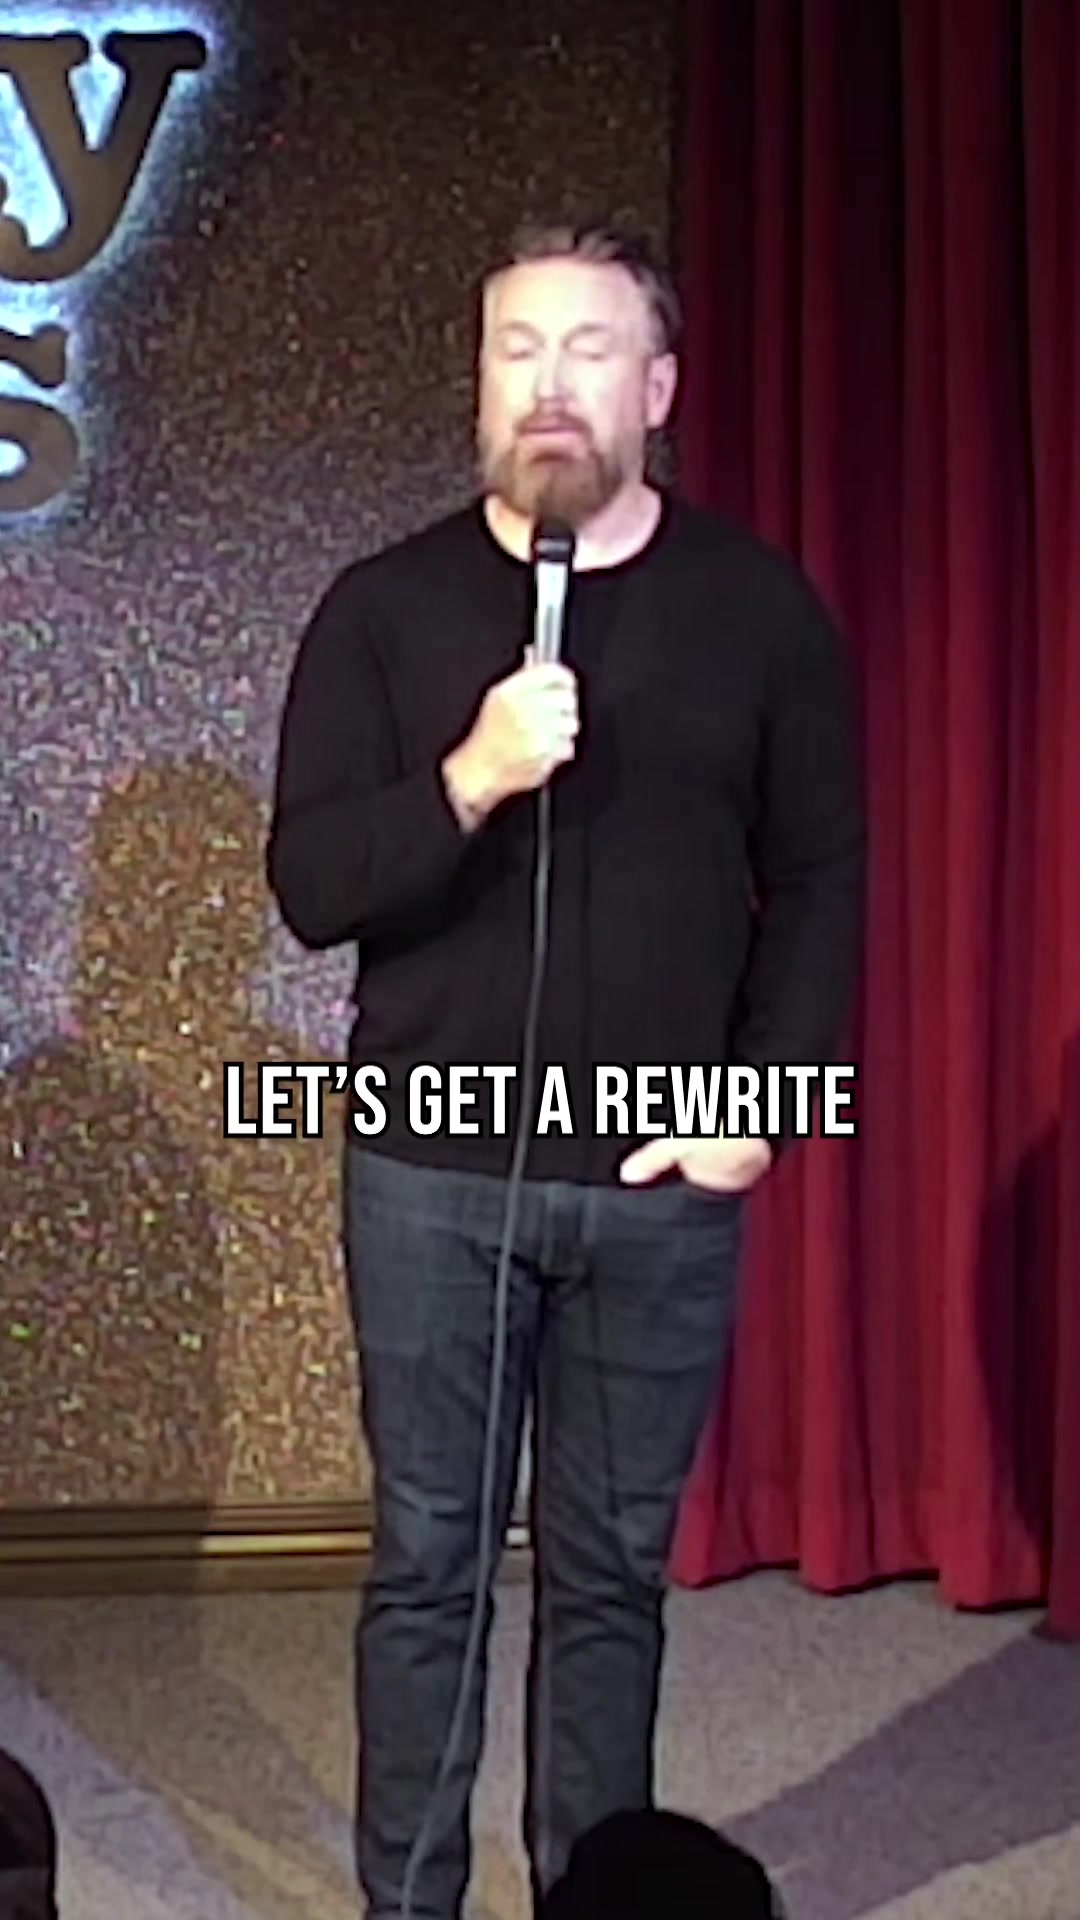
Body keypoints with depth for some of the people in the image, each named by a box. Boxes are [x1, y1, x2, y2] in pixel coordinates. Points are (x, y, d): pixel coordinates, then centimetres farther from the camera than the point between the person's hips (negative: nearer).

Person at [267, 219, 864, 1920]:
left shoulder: (759, 608, 3)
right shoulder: (385, 608, 1)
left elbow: (824, 883, 5)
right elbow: (309, 883, -6)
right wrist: (472, 779, -21)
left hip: (664, 1179, 1)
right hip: (432, 1171, 0)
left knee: (613, 1572, 10)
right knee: (428, 1562, 7)